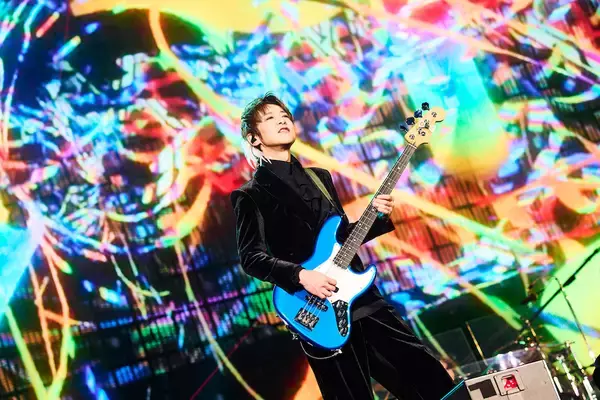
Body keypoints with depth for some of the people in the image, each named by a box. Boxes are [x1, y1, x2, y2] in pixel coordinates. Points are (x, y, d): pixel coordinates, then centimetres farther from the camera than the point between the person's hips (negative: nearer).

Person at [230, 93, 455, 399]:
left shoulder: (319, 176, 17)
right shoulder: (251, 195, -2)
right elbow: (250, 257, -9)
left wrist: (376, 217, 4)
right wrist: (300, 275, -22)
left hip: (360, 295, 6)